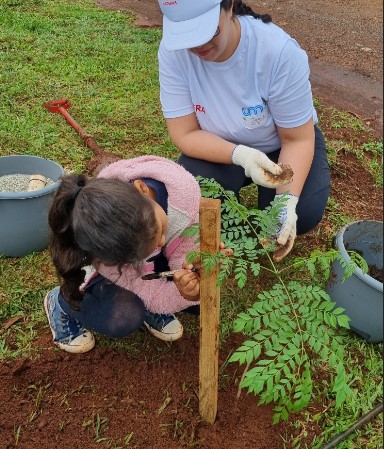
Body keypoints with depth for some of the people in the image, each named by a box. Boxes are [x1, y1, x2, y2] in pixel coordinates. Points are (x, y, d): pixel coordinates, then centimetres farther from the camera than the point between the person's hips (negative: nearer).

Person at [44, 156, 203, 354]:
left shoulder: (182, 185, -39)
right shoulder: (102, 255, -41)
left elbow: (184, 247, -23)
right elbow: (148, 292, -31)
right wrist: (183, 294, -51)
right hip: (109, 263, -3)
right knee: (124, 318, -31)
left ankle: (147, 305, 12)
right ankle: (62, 303, 1)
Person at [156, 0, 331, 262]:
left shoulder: (279, 51, -31)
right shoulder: (174, 50, -24)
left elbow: (297, 139, -23)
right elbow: (185, 134, -21)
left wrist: (286, 199, -38)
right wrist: (240, 155, -38)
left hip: (280, 145, -1)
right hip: (221, 147, 1)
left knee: (304, 215, -24)